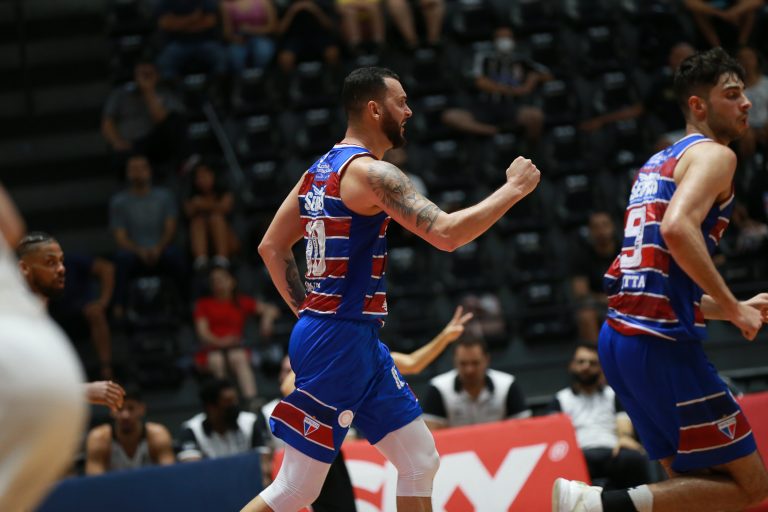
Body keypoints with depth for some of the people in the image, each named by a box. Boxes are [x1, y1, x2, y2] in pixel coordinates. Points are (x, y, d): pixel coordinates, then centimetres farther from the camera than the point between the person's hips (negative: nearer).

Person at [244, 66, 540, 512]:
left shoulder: (321, 171, 13)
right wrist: (514, 189, -12)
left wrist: (308, 310, 19)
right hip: (339, 342, -10)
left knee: (422, 460, 11)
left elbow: (272, 248, 18)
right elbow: (447, 234, -24)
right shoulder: (371, 172, -15)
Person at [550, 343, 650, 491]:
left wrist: (625, 437, -15)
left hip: (612, 451, 1)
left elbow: (623, 422, 12)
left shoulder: (613, 395, 29)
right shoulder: (560, 400, 27)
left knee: (635, 458, -38)